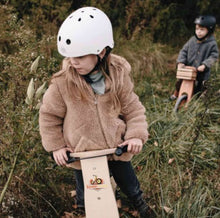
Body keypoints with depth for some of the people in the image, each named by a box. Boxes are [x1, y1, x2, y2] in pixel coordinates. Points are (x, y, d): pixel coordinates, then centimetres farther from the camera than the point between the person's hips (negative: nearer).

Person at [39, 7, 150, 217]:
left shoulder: (118, 75, -15)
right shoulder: (62, 82, -20)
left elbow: (133, 108, -4)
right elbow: (49, 114, -5)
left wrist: (136, 135, -16)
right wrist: (55, 145, -4)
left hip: (116, 147, 2)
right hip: (82, 152, -1)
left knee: (130, 185, 24)